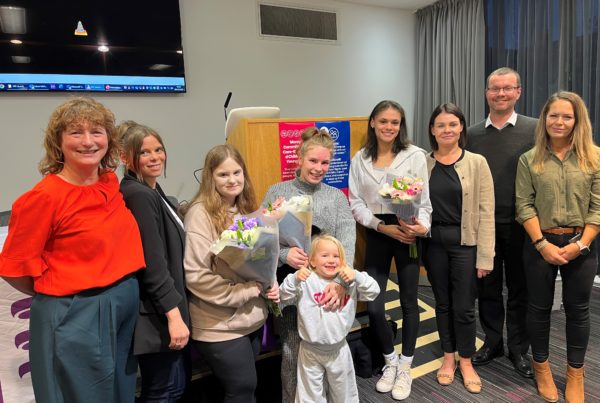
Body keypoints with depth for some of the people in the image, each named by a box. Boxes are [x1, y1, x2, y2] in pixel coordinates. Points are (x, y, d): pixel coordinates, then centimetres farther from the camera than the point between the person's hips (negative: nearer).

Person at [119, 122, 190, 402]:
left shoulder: (151, 192, 11)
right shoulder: (139, 195, -19)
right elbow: (153, 263, -24)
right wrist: (174, 315, -24)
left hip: (168, 306, 10)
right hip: (157, 313, -10)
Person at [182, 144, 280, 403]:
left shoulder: (246, 209, 7)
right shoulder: (200, 213, -17)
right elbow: (196, 275, -22)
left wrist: (268, 284, -4)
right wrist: (248, 290, -18)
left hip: (251, 316, 7)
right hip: (220, 324, -7)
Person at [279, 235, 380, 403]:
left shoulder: (349, 280, -5)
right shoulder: (306, 281, -11)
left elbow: (373, 291, -10)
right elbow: (284, 296, -16)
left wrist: (357, 276, -25)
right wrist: (295, 278, -32)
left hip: (338, 349, 2)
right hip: (311, 350, -2)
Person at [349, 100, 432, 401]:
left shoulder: (415, 155, -4)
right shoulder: (360, 159, 5)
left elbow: (424, 199, -5)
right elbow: (355, 203, 1)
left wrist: (422, 226, -25)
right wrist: (382, 226, -13)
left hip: (407, 233, -2)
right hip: (376, 235, 2)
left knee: (408, 302, 10)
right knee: (373, 306, 2)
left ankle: (405, 368, 30)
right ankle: (390, 361, 30)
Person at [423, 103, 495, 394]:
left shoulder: (477, 163, -5)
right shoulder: (423, 163, 2)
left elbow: (486, 212, -7)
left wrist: (485, 256, -9)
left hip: (465, 243, -2)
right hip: (434, 242, 2)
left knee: (464, 306, 7)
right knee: (442, 303, 15)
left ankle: (466, 361, 30)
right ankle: (448, 357, 34)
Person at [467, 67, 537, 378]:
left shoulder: (535, 129, -3)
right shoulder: (472, 134, 5)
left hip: (521, 225, -2)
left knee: (520, 290, 11)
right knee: (487, 288, 13)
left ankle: (518, 349, 28)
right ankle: (492, 342, 31)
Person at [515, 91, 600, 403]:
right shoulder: (529, 159, 0)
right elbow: (524, 206, -5)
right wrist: (542, 243, -13)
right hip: (540, 244, 0)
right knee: (539, 307, 10)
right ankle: (541, 367, 29)